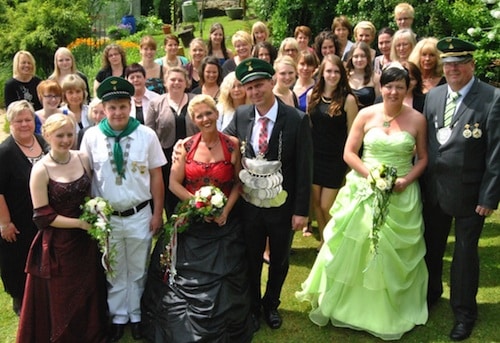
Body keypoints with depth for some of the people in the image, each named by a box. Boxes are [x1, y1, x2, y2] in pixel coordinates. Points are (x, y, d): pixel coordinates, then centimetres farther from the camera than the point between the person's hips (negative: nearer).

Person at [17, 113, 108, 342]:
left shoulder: (83, 159, -3)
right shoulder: (40, 170, -16)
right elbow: (43, 217, -14)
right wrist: (80, 223, -17)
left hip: (86, 239, 4)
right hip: (58, 244, -4)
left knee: (89, 292, 19)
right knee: (62, 299, 12)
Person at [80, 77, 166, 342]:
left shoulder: (147, 135, -8)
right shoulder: (91, 136, -6)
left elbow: (156, 176, -2)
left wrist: (157, 214, -2)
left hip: (140, 215, 0)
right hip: (106, 217, 1)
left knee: (138, 271, 15)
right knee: (114, 272, 16)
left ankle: (136, 316, 34)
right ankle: (118, 317, 34)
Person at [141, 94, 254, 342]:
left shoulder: (232, 144, -5)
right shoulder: (186, 146, -3)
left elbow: (238, 182, -1)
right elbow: (174, 183, -2)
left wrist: (226, 210, -14)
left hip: (224, 221, 0)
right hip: (191, 222, 1)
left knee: (221, 280, 8)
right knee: (188, 280, 6)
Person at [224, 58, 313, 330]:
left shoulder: (296, 120, -16)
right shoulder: (241, 116, -6)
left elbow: (304, 169, -14)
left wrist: (301, 210, -13)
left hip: (282, 205, -2)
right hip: (249, 204, 2)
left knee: (279, 260, 20)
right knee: (251, 259, 20)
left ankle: (271, 304, 46)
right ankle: (253, 306, 44)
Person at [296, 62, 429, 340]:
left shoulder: (417, 119, -2)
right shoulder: (366, 115, -3)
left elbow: (423, 158, 4)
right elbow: (349, 153, -1)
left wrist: (406, 180, -12)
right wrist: (370, 174, -15)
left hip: (402, 195, 0)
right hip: (364, 190, 0)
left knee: (394, 254, 9)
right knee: (353, 249, 7)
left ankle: (391, 313, 28)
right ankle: (343, 303, 27)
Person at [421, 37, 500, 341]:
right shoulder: (433, 95, 4)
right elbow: (425, 140, 6)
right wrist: (421, 179, 2)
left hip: (468, 192, -4)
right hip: (434, 188, 5)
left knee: (465, 252, 11)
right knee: (431, 246, 19)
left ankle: (464, 312, 30)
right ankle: (431, 294, 43)